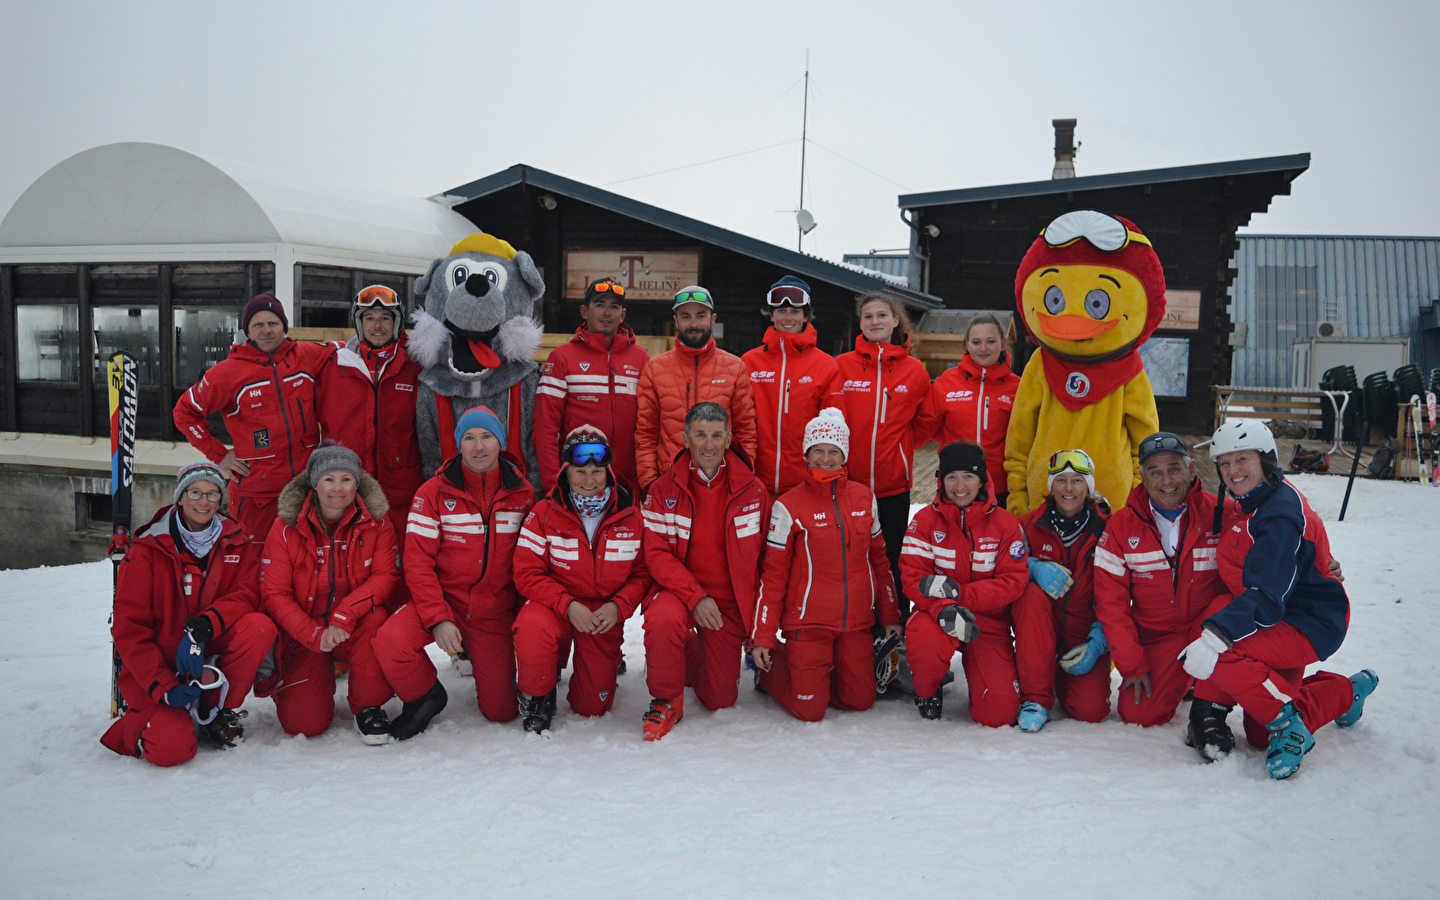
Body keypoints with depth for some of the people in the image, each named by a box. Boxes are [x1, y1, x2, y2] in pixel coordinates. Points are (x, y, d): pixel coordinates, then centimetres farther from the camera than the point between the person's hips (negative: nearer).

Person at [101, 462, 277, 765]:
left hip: (210, 658, 3)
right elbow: (128, 628, -10)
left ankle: (220, 710, -7)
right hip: (157, 666, -3)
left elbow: (247, 595, -11)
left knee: (260, 626, -26)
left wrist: (202, 626, -31)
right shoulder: (147, 550, -7)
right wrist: (164, 688, -21)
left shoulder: (236, 544, 2)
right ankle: (142, 719, 10)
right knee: (171, 748, -26)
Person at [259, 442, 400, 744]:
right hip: (304, 634, 0)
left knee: (375, 618, -35)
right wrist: (314, 634, -23)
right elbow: (274, 593, -9)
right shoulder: (286, 527, -7)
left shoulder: (375, 521, -5)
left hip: (354, 628, 0)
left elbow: (386, 576, -11)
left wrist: (344, 616, -27)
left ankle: (369, 707, -13)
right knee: (303, 723, -15)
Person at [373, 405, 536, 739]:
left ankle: (479, 658, 31)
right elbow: (418, 562, -9)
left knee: (501, 711, -2)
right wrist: (438, 619, -20)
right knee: (390, 642, -31)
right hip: (441, 600, -1)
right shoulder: (433, 493, -6)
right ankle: (426, 697, 1)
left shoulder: (523, 493, -1)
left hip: (496, 613, 1)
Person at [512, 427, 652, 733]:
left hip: (605, 614, 1)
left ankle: (608, 662, 37)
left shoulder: (630, 516, -5)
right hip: (554, 604, -1)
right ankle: (537, 696, -7)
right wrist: (567, 605, -26)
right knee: (531, 627, -37)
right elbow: (527, 573, -12)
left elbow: (643, 573, 0)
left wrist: (618, 606, -18)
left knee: (593, 706, 1)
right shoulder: (544, 513, -10)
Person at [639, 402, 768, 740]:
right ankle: (666, 700, -10)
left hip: (731, 602, 2)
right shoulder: (664, 490, -6)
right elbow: (656, 553, -10)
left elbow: (768, 557, 3)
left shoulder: (753, 490, -3)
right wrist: (696, 597, -24)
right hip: (678, 590, -1)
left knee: (720, 700, 5)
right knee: (662, 620, -37)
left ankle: (697, 658, 40)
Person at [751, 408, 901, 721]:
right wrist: (763, 637, -7)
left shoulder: (864, 498, 5)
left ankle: (820, 673, 30)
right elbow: (773, 574, -5)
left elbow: (879, 560, 14)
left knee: (861, 701, 3)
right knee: (809, 710, -6)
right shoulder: (789, 506, -7)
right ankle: (772, 665, 22)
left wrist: (890, 616, 15)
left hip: (856, 622, 4)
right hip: (807, 622, -4)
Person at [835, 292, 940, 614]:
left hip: (894, 485, 0)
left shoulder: (914, 370, 3)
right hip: (848, 482, 0)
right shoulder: (841, 366, 0)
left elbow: (928, 420, 15)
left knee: (891, 561, 8)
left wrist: (900, 445, 8)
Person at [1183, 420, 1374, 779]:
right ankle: (1347, 692, 28)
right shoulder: (1256, 505, 9)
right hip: (1286, 615, 10)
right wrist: (1216, 624, 1)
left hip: (1311, 626, -10)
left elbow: (1266, 596, -31)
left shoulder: (1280, 515, -22)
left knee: (1222, 655, -27)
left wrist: (1216, 635, -41)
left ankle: (1288, 726, -12)